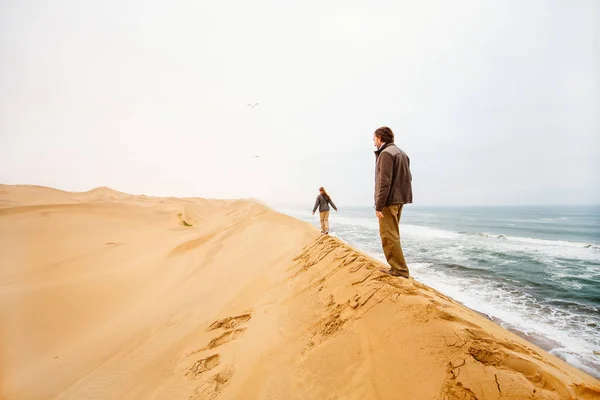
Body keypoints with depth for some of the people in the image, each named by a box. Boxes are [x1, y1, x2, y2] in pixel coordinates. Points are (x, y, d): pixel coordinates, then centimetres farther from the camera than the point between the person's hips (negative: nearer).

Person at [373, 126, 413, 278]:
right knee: (393, 235, 16)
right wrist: (403, 197, 19)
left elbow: (385, 181, -20)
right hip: (399, 200, 10)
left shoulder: (386, 153, -12)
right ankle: (397, 267, 22)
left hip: (388, 201, -10)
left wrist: (378, 206, -20)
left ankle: (400, 270, 0)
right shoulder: (402, 153, 17)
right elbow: (408, 178, 17)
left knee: (389, 236, -4)